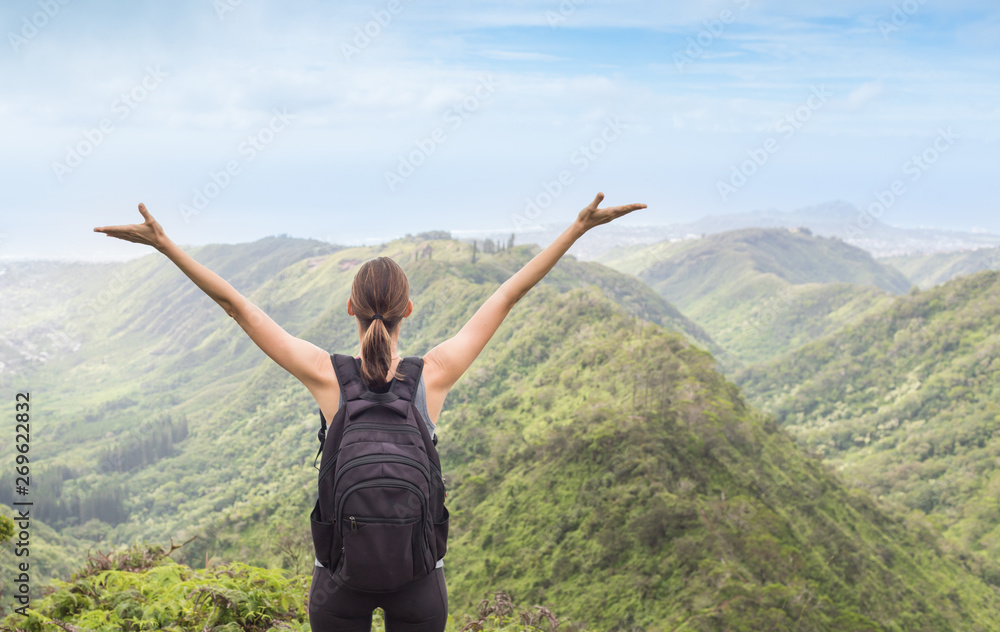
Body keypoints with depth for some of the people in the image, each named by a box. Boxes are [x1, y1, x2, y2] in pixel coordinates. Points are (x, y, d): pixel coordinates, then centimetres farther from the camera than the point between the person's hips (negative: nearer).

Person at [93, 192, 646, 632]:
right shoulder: (434, 375, -11)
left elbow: (236, 305, -8)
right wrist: (580, 227, -1)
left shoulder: (326, 375, -12)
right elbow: (508, 295, -7)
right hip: (418, 575, 0)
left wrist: (163, 243, -2)